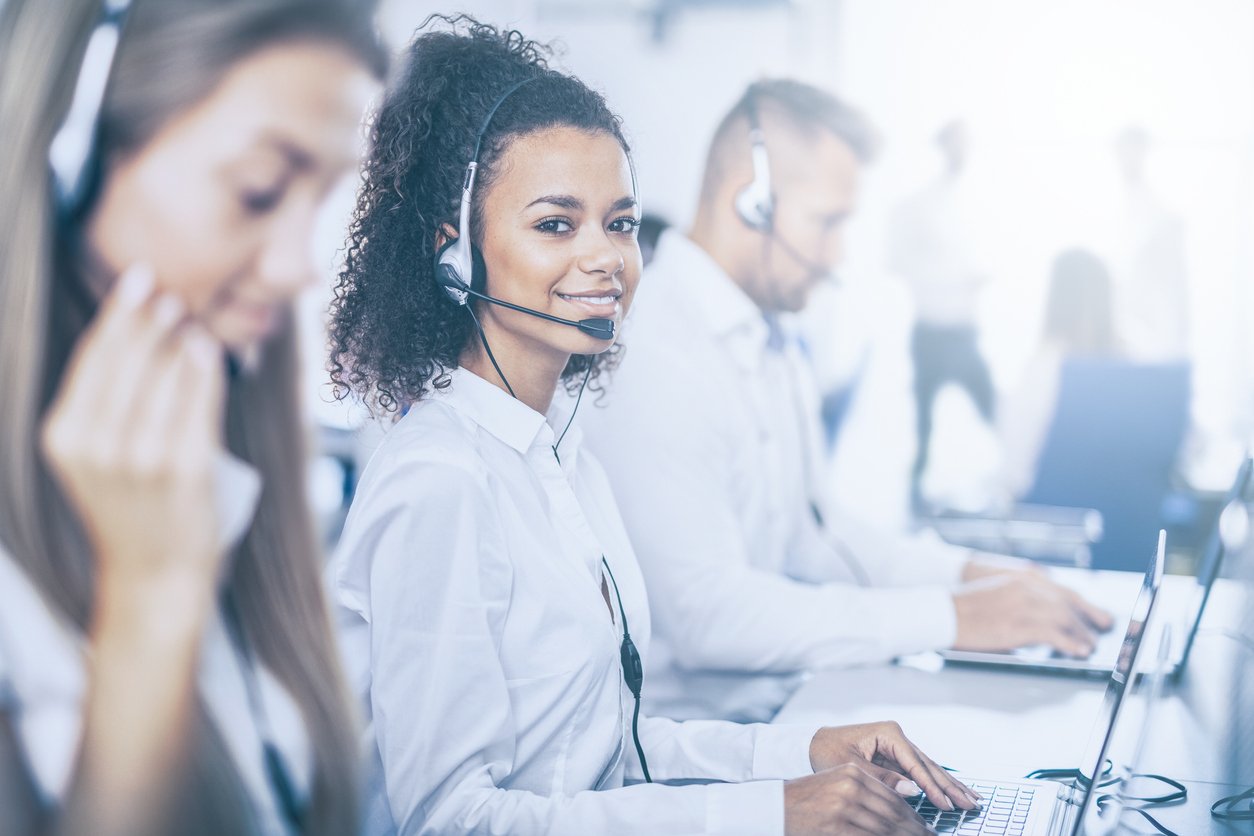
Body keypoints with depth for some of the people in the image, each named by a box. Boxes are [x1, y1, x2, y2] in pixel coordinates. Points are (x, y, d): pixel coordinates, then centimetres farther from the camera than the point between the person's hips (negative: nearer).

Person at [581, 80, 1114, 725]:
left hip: (786, 698, 9)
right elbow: (706, 612, -25)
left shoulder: (770, 340, 14)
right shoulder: (651, 356, -19)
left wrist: (966, 572, 5)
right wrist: (949, 617, -22)